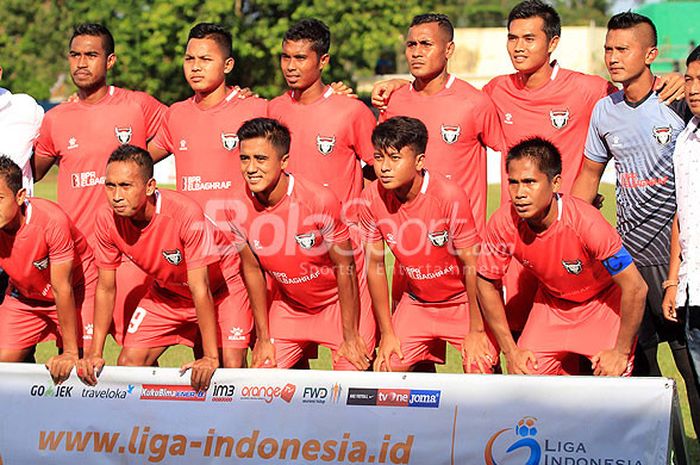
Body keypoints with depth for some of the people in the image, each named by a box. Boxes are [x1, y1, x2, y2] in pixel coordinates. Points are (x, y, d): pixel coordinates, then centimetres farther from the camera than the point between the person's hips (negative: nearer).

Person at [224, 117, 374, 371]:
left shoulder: (320, 200, -28)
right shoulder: (237, 209, -15)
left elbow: (345, 268, -18)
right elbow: (253, 269, -1)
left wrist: (350, 338, -13)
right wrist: (263, 338, 1)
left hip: (342, 299, -4)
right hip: (289, 305, 4)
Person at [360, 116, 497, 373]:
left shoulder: (449, 195, -26)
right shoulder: (372, 199, -14)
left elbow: (471, 265, -18)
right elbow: (374, 265, -2)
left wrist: (476, 330, -13)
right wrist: (387, 332, 0)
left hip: (464, 301, -4)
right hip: (416, 303, 4)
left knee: (480, 372, -17)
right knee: (386, 370, -5)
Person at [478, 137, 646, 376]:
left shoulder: (586, 222, -35)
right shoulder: (503, 223, -24)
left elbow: (635, 287, -28)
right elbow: (487, 283, -6)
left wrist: (621, 351, -21)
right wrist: (511, 351, -7)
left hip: (604, 301, -4)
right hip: (551, 301, 4)